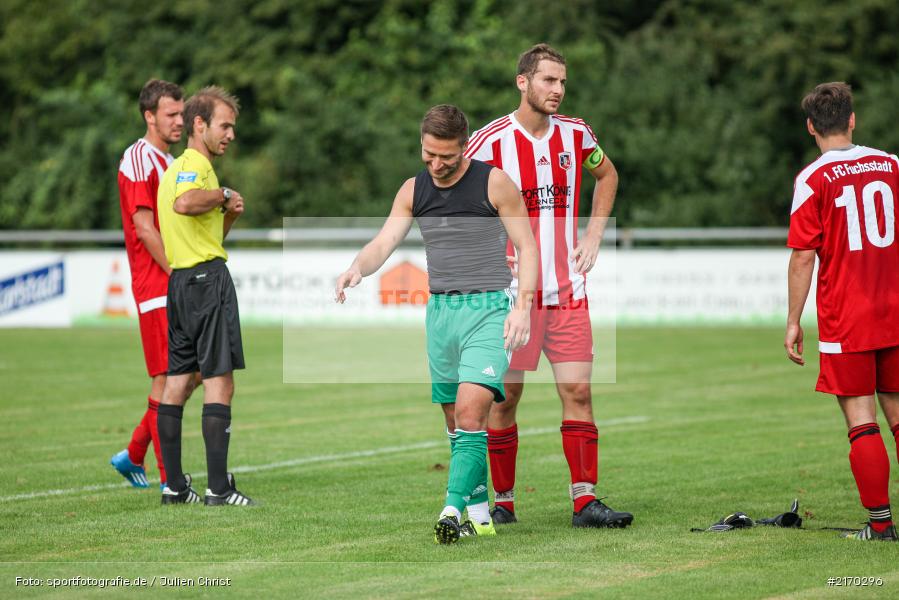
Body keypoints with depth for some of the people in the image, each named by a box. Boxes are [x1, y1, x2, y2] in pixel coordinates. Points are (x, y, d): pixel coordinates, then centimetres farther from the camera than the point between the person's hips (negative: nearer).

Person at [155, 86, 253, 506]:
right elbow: (184, 203, -34)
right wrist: (224, 196, -18)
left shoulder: (176, 167, 22)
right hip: (207, 276, -10)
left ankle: (173, 484, 10)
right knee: (219, 381, -10)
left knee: (177, 381, 8)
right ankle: (219, 487, -13)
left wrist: (229, 214, 11)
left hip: (179, 280, 10)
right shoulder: (196, 164, -10)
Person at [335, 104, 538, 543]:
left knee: (471, 410, -19)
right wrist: (357, 268, -22)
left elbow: (526, 247, -2)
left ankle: (453, 508, -24)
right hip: (439, 309, 5)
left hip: (488, 308, -5)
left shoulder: (494, 182, -5)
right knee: (455, 420, 7)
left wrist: (522, 306, -14)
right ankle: (480, 514, 16)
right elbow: (384, 242, 0)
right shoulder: (413, 191, 8)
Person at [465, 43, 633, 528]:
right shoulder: (491, 141, -8)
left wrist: (594, 235, 15)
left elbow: (607, 175, 26)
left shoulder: (575, 135, 5)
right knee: (505, 398, 2)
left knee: (578, 391, -4)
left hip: (567, 291, 3)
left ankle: (585, 501, -4)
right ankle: (503, 501, 14)